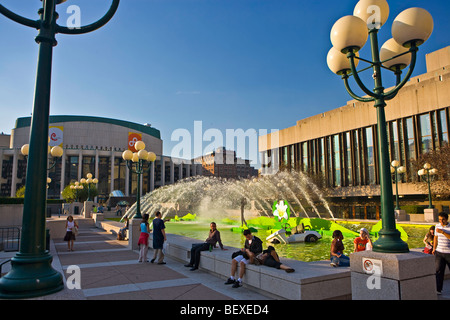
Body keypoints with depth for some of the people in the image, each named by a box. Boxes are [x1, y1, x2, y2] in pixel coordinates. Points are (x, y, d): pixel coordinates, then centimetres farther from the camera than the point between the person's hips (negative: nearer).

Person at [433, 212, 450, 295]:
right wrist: (434, 249, 16)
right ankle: (438, 290, -1)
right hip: (439, 252, 3)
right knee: (438, 270, -3)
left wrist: (442, 232, -28)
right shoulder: (437, 226, 5)